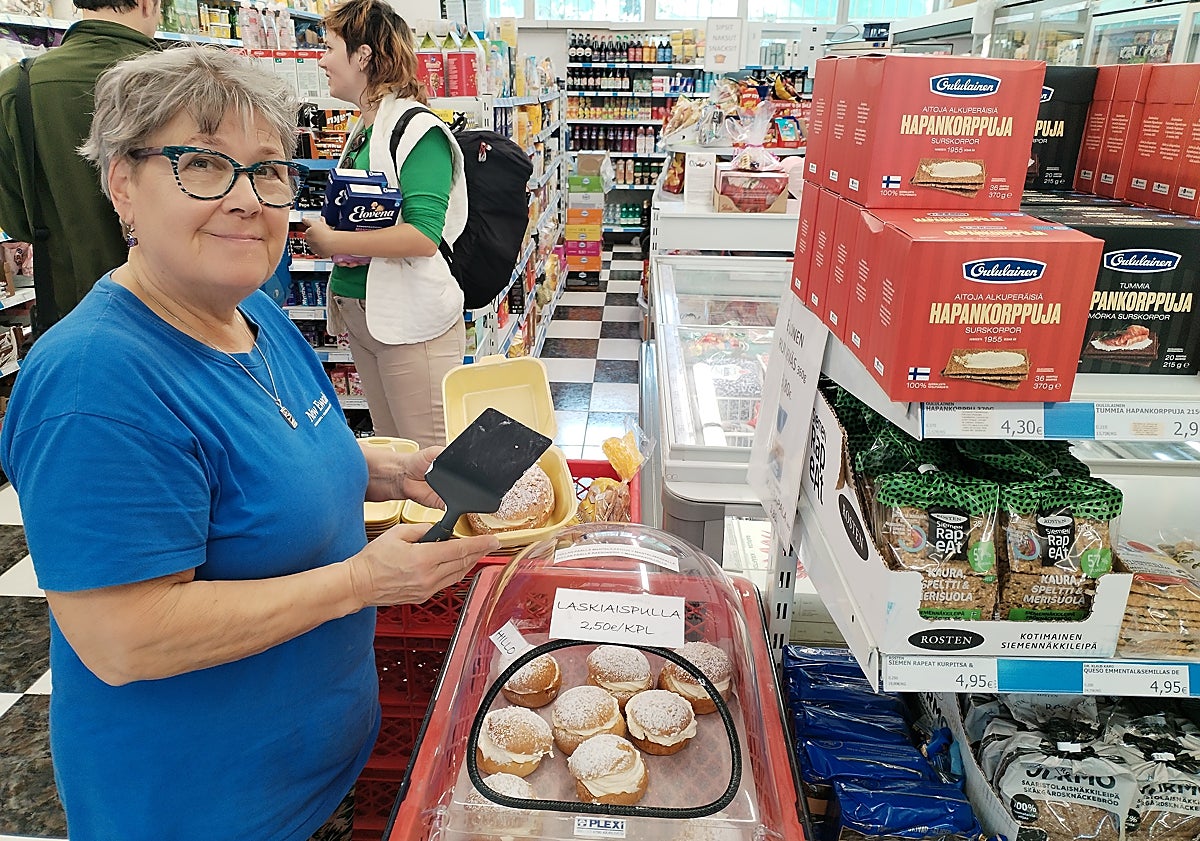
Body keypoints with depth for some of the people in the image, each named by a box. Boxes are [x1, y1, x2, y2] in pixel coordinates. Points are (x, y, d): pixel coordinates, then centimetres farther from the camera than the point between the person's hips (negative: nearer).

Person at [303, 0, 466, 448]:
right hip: (360, 311, 9)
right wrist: (324, 230, 5)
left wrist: (333, 242, -17)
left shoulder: (418, 130, -13)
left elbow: (423, 236, -23)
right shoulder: (361, 132, 15)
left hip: (411, 317, -9)